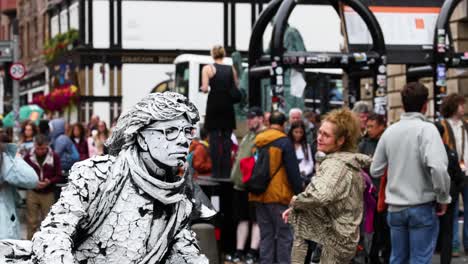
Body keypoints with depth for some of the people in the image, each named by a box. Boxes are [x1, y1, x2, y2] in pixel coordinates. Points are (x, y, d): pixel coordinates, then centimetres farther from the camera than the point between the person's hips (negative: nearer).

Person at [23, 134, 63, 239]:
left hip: (48, 194, 0)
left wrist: (49, 182, -20)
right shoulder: (28, 156, -2)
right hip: (32, 192, 0)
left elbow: (59, 176, -1)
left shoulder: (54, 157, -2)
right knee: (32, 221, 3)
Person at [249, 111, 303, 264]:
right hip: (278, 195, -6)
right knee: (284, 235, -1)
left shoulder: (257, 141, 8)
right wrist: (299, 193, -6)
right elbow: (293, 171, -12)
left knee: (265, 234, 11)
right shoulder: (284, 142, -10)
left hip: (259, 195, 6)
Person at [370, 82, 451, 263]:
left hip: (395, 207, 5)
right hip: (422, 207, -5)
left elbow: (375, 171, 10)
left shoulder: (389, 131, 4)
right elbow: (437, 167, -25)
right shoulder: (427, 129, -12)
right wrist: (443, 198, -12)